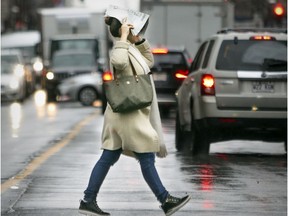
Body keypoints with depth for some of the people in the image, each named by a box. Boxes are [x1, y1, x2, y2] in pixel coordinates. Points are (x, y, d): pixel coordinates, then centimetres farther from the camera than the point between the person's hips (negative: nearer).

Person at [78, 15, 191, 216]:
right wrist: (124, 37, -28)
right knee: (147, 158, -2)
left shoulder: (132, 50, 14)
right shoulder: (122, 49, -16)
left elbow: (149, 61, 28)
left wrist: (139, 40, 16)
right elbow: (118, 61, -39)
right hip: (128, 114, -10)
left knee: (108, 158, 9)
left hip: (128, 113, 10)